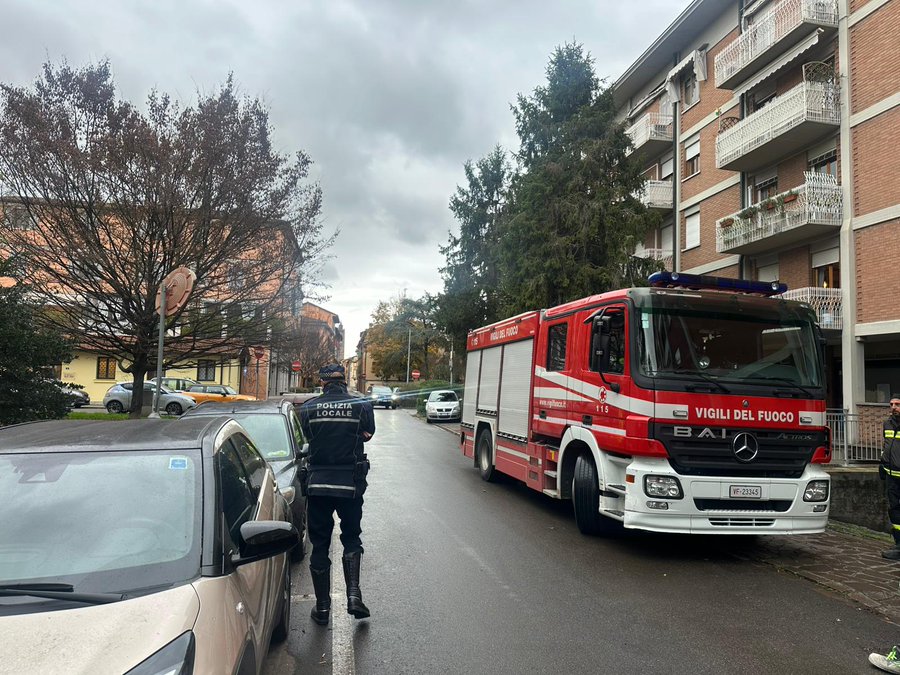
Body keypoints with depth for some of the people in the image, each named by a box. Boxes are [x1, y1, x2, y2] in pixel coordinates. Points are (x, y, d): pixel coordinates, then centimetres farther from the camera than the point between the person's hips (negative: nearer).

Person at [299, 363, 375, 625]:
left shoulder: (308, 408, -3)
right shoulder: (362, 406, -6)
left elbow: (307, 438, 8)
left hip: (317, 484, 1)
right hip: (351, 485, 0)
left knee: (319, 544, 12)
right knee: (351, 538, 17)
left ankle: (322, 606, 17)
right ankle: (353, 594, 2)